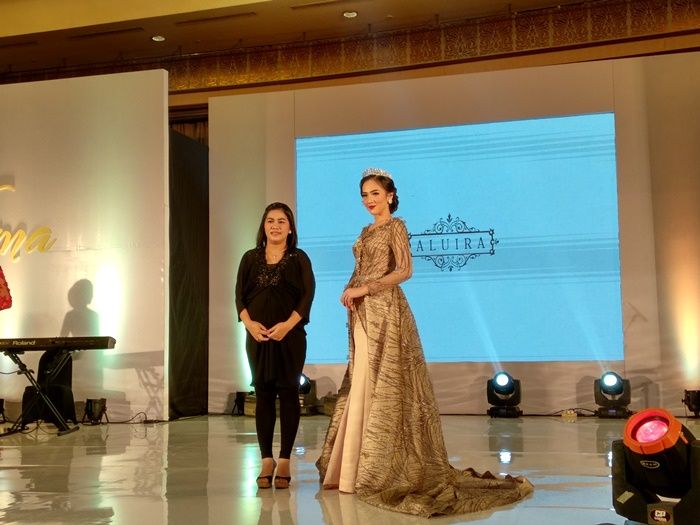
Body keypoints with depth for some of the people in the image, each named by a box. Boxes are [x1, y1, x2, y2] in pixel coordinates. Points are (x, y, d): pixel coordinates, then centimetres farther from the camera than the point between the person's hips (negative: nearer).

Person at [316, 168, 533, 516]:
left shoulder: (395, 227, -5)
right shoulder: (366, 232, 19)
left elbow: (405, 270, -16)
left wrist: (365, 289, -17)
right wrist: (349, 291, 3)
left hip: (384, 311, -8)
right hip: (363, 314, 8)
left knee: (380, 386, -7)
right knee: (361, 386, 9)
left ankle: (377, 470, -1)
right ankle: (355, 468, 15)